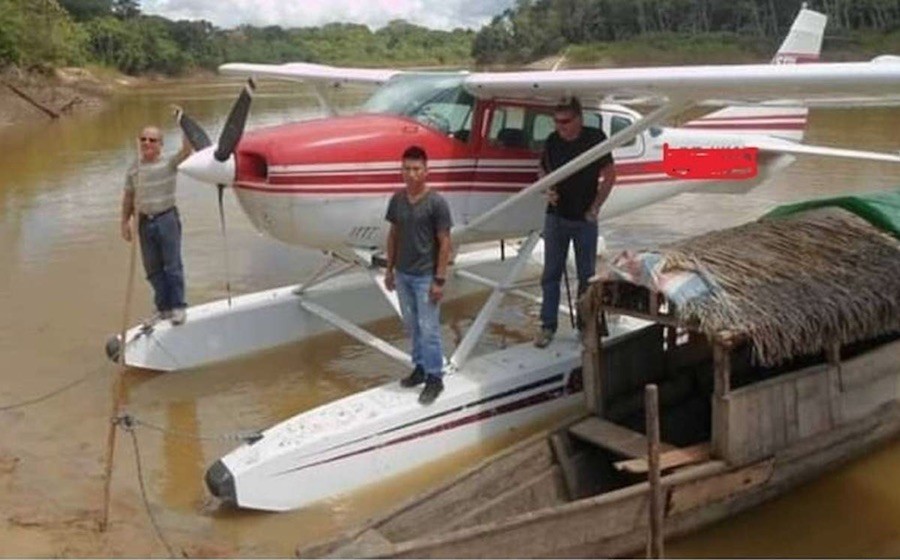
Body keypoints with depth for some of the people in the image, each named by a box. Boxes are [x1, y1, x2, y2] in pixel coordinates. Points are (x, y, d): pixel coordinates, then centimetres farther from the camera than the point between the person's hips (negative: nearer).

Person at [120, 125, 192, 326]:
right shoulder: (133, 169, 8)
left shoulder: (169, 164, -5)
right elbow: (128, 197, 12)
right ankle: (164, 308, 20)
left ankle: (178, 306, 9)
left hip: (167, 218, -4)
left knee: (172, 265, 0)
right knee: (153, 268, 10)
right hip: (145, 221, 4)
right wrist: (125, 221, 9)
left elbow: (186, 149, -21)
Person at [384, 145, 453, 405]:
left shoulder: (436, 203, -14)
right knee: (412, 326, 17)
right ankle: (420, 367, 32)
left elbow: (444, 243, -12)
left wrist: (439, 279, -13)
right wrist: (390, 269, 11)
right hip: (403, 275, 5)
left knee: (428, 329, 1)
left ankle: (435, 377, 12)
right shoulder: (397, 200, 1)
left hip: (425, 277, -5)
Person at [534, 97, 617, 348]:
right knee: (551, 273, 5)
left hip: (584, 219, -2)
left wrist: (595, 207, -7)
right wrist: (547, 191, -8)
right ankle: (548, 325, 13)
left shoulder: (595, 138, -9)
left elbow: (609, 175, -4)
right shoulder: (552, 140, -1)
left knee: (586, 275, 7)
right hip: (556, 216, 2)